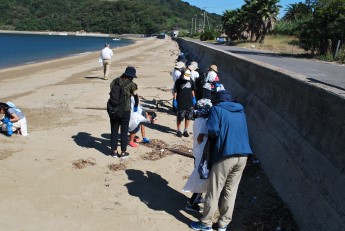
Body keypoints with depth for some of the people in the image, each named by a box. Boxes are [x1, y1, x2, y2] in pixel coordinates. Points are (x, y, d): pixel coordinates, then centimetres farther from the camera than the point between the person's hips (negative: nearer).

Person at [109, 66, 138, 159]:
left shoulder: (115, 81, 4)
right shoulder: (131, 84, -5)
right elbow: (136, 97, 5)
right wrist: (136, 107, 23)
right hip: (125, 110, -3)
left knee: (114, 131, 15)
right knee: (124, 131, 9)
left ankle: (114, 151, 22)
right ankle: (123, 152, 16)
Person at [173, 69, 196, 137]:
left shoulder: (190, 81, 3)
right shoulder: (178, 81, -9)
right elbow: (175, 92, -6)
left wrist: (193, 98, 13)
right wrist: (174, 100, -8)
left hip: (189, 102, 4)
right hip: (180, 103, -4)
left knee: (188, 117, 9)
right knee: (180, 118, 4)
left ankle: (186, 130, 22)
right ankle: (178, 130, 19)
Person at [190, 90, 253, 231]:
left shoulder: (217, 109, 2)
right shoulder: (240, 111, 19)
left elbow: (213, 130, -12)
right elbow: (241, 132, 19)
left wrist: (212, 139, 9)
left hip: (226, 154, -5)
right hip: (243, 155, 6)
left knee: (214, 191, 6)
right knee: (230, 191, 15)